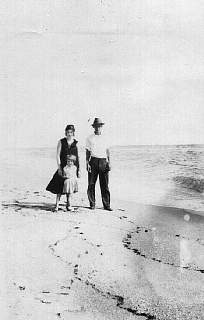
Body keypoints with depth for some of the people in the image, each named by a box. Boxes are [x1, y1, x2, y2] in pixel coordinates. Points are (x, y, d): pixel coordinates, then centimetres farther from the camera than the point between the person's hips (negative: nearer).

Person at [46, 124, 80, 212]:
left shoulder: (76, 143, 6)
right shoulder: (61, 142, 1)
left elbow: (78, 157, 9)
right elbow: (58, 155, -1)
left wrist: (79, 170, 7)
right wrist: (59, 167, -8)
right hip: (63, 167, -2)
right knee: (60, 186, -5)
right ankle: (57, 205, 2)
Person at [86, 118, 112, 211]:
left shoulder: (105, 138, 12)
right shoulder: (90, 138, 6)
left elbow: (107, 151, 13)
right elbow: (88, 152, 5)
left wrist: (109, 163, 6)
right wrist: (87, 163, -3)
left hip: (103, 162, 1)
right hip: (93, 161, -1)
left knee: (105, 185, 0)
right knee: (91, 184, 2)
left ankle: (106, 205, 5)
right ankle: (92, 204, 12)